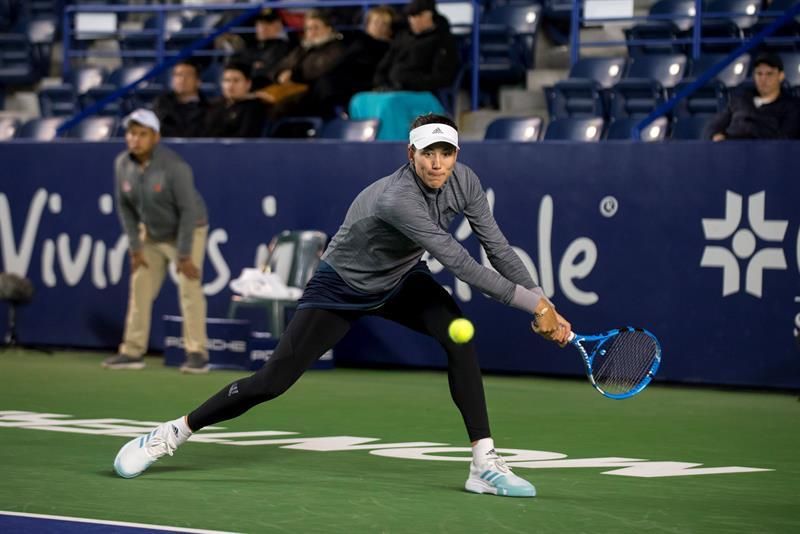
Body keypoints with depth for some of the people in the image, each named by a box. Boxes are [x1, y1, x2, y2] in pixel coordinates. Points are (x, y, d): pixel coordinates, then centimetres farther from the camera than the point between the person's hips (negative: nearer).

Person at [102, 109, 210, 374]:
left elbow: (189, 210, -26)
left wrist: (184, 255, -25)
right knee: (140, 289, 5)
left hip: (188, 230, -6)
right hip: (151, 233, 6)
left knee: (189, 288, -14)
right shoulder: (122, 164, -12)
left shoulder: (174, 166, -29)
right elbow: (125, 206, -1)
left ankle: (197, 354, -13)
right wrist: (135, 247, -4)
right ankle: (133, 352, 12)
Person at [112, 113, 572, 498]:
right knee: (272, 381, -8)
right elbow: (458, 262, -41)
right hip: (343, 286, -6)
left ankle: (485, 465, -18)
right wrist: (531, 302, -38)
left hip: (401, 281, 6)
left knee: (461, 334, -22)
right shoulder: (398, 199, -38)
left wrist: (544, 305, -19)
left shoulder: (464, 182, -16)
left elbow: (498, 248, -11)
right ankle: (173, 433, 12)